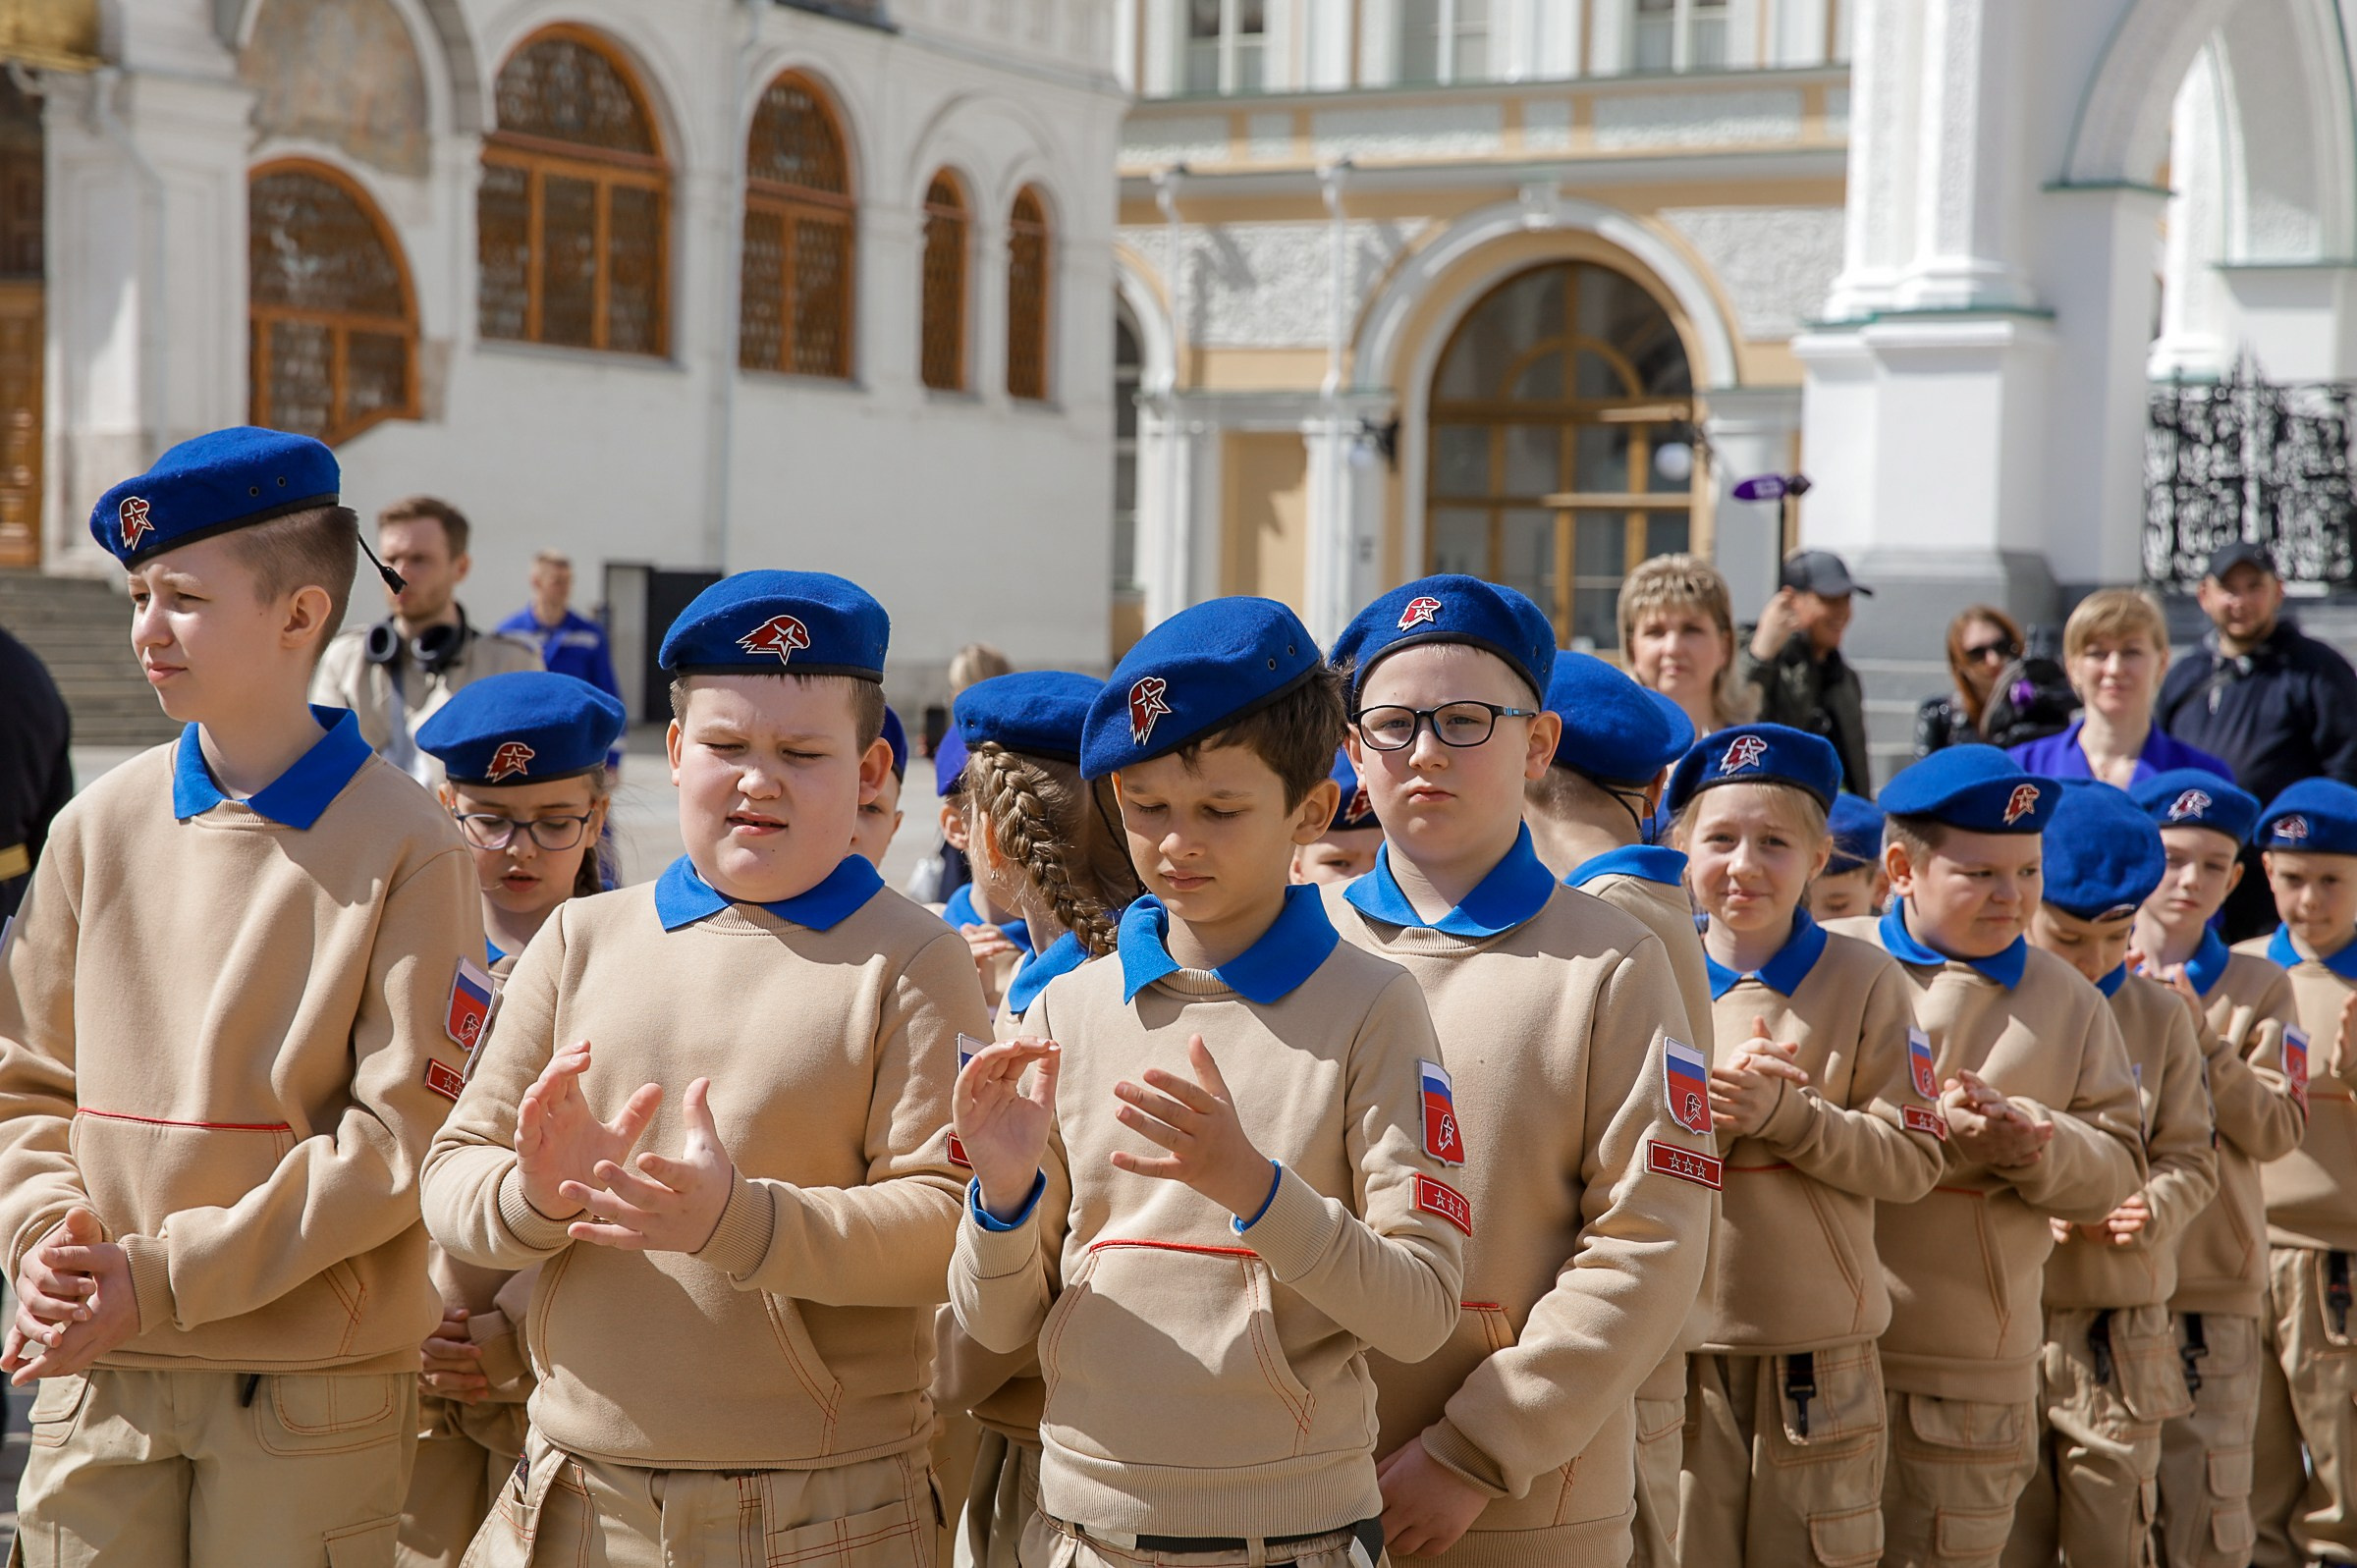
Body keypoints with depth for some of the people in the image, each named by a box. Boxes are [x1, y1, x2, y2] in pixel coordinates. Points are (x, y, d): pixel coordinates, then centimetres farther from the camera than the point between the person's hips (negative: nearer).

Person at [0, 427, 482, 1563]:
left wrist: (160, 1278, -14)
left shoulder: (405, 849, -7)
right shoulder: (100, 828, 5)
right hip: (98, 1377, 3)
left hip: (312, 1390, -3)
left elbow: (400, 1140, -11)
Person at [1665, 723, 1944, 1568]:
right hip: (1676, 1347, 1)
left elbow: (1912, 1158, -4)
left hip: (1819, 1360, -1)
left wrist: (1783, 1111, -17)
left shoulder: (1863, 980, 1)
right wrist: (1708, 1105, -15)